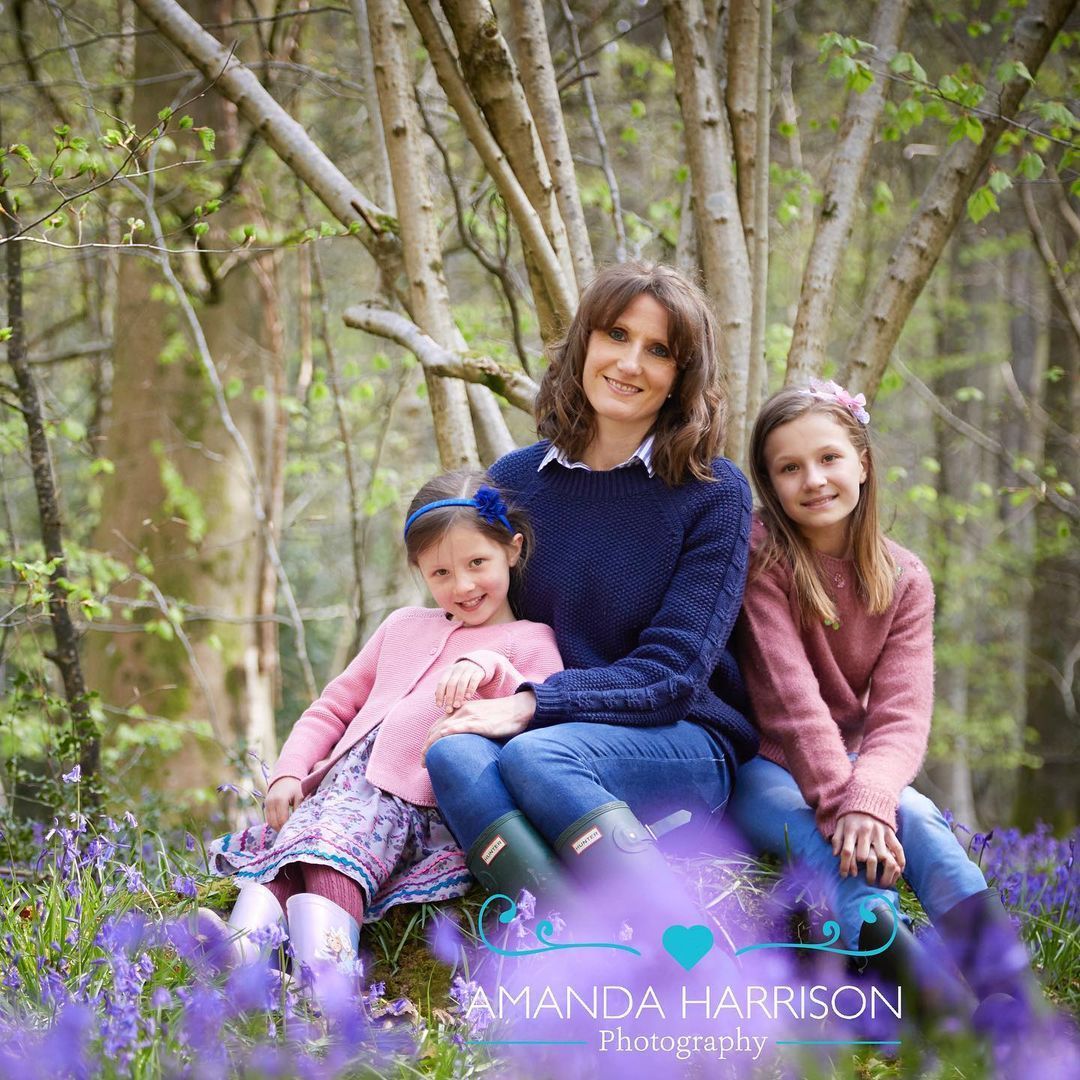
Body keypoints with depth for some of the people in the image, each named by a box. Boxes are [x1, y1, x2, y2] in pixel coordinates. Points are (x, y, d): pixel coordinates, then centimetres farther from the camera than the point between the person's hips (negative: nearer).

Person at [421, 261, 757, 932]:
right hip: (559, 736, 3)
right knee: (454, 755, -30)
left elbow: (674, 670, -8)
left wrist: (533, 706, -19)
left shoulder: (712, 493, -3)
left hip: (684, 749, -3)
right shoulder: (515, 481, 9)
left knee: (535, 756, -33)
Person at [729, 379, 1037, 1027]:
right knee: (812, 831, -34)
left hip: (849, 762, 3)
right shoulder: (759, 557, -11)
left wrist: (869, 796, -32)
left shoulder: (904, 580, -1)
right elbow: (790, 695, -21)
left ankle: (1010, 994, -47)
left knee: (914, 818, -28)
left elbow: (902, 712, -12)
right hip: (758, 765, -3)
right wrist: (841, 803, -33)